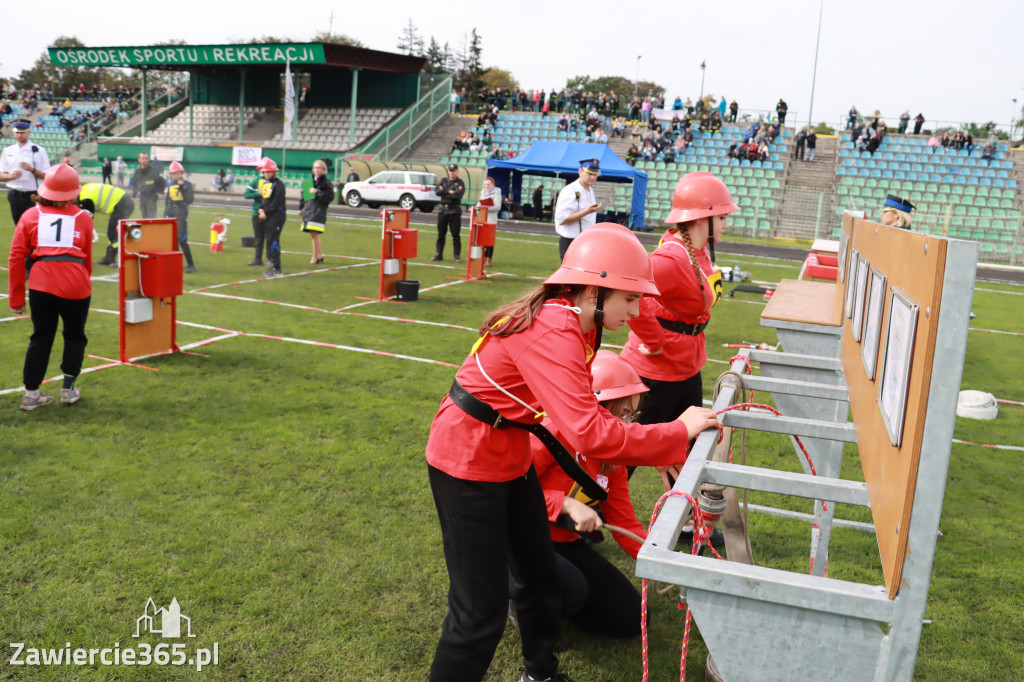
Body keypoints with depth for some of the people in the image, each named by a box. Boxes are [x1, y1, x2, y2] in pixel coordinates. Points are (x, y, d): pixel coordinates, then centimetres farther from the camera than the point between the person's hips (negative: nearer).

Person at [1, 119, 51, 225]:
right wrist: (11, 176, -11)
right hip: (14, 195, 4)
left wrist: (31, 169, -22)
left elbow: (46, 176, -6)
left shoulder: (39, 151, -2)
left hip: (33, 195, -4)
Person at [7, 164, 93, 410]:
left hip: (41, 285, 1)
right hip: (76, 285, -1)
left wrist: (16, 297, 10)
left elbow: (16, 258, 5)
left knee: (40, 338, 14)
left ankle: (31, 393, 17)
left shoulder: (30, 215, 8)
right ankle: (68, 389, 21)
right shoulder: (83, 217, 7)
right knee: (75, 336, 18)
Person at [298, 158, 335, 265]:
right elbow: (303, 195, 21)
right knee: (313, 234, 10)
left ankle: (316, 256, 0)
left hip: (319, 210, -6)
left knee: (314, 233, -10)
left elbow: (330, 197, -11)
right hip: (308, 209, 7)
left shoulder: (327, 183, -3)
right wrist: (301, 208, 17)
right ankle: (319, 255, 20)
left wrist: (317, 192, -17)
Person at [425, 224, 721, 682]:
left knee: (539, 575, 21)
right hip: (468, 462, -10)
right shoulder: (552, 334, -30)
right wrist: (680, 431, -25)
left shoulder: (566, 323, 1)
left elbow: (583, 413, 8)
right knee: (481, 610, -2)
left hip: (510, 455, 10)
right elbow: (590, 434, -36)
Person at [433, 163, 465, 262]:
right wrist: (449, 192, -12)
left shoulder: (460, 183, -1)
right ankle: (438, 254, 15)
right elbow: (437, 191, -2)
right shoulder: (443, 180, 13)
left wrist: (444, 192, -9)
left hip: (454, 210, -4)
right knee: (440, 234, 8)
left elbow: (458, 195, -18)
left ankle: (457, 256, 4)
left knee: (456, 235, -1)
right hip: (443, 209, 4)